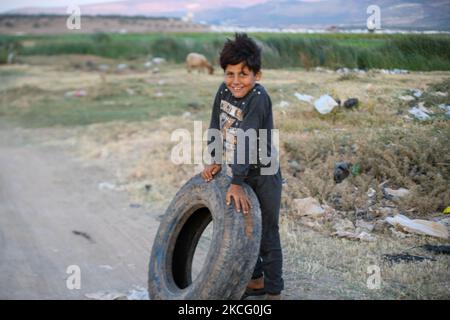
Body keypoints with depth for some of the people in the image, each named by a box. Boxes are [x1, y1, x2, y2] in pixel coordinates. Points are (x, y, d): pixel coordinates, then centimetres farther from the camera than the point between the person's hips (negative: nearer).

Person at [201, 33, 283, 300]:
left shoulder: (258, 98, -26)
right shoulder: (224, 91, -5)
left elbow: (247, 141, -31)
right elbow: (216, 128, 4)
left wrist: (236, 183, -34)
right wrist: (216, 161, -7)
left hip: (263, 176, -7)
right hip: (240, 173, 8)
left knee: (267, 235, 2)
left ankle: (274, 291, 17)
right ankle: (255, 281, 38)